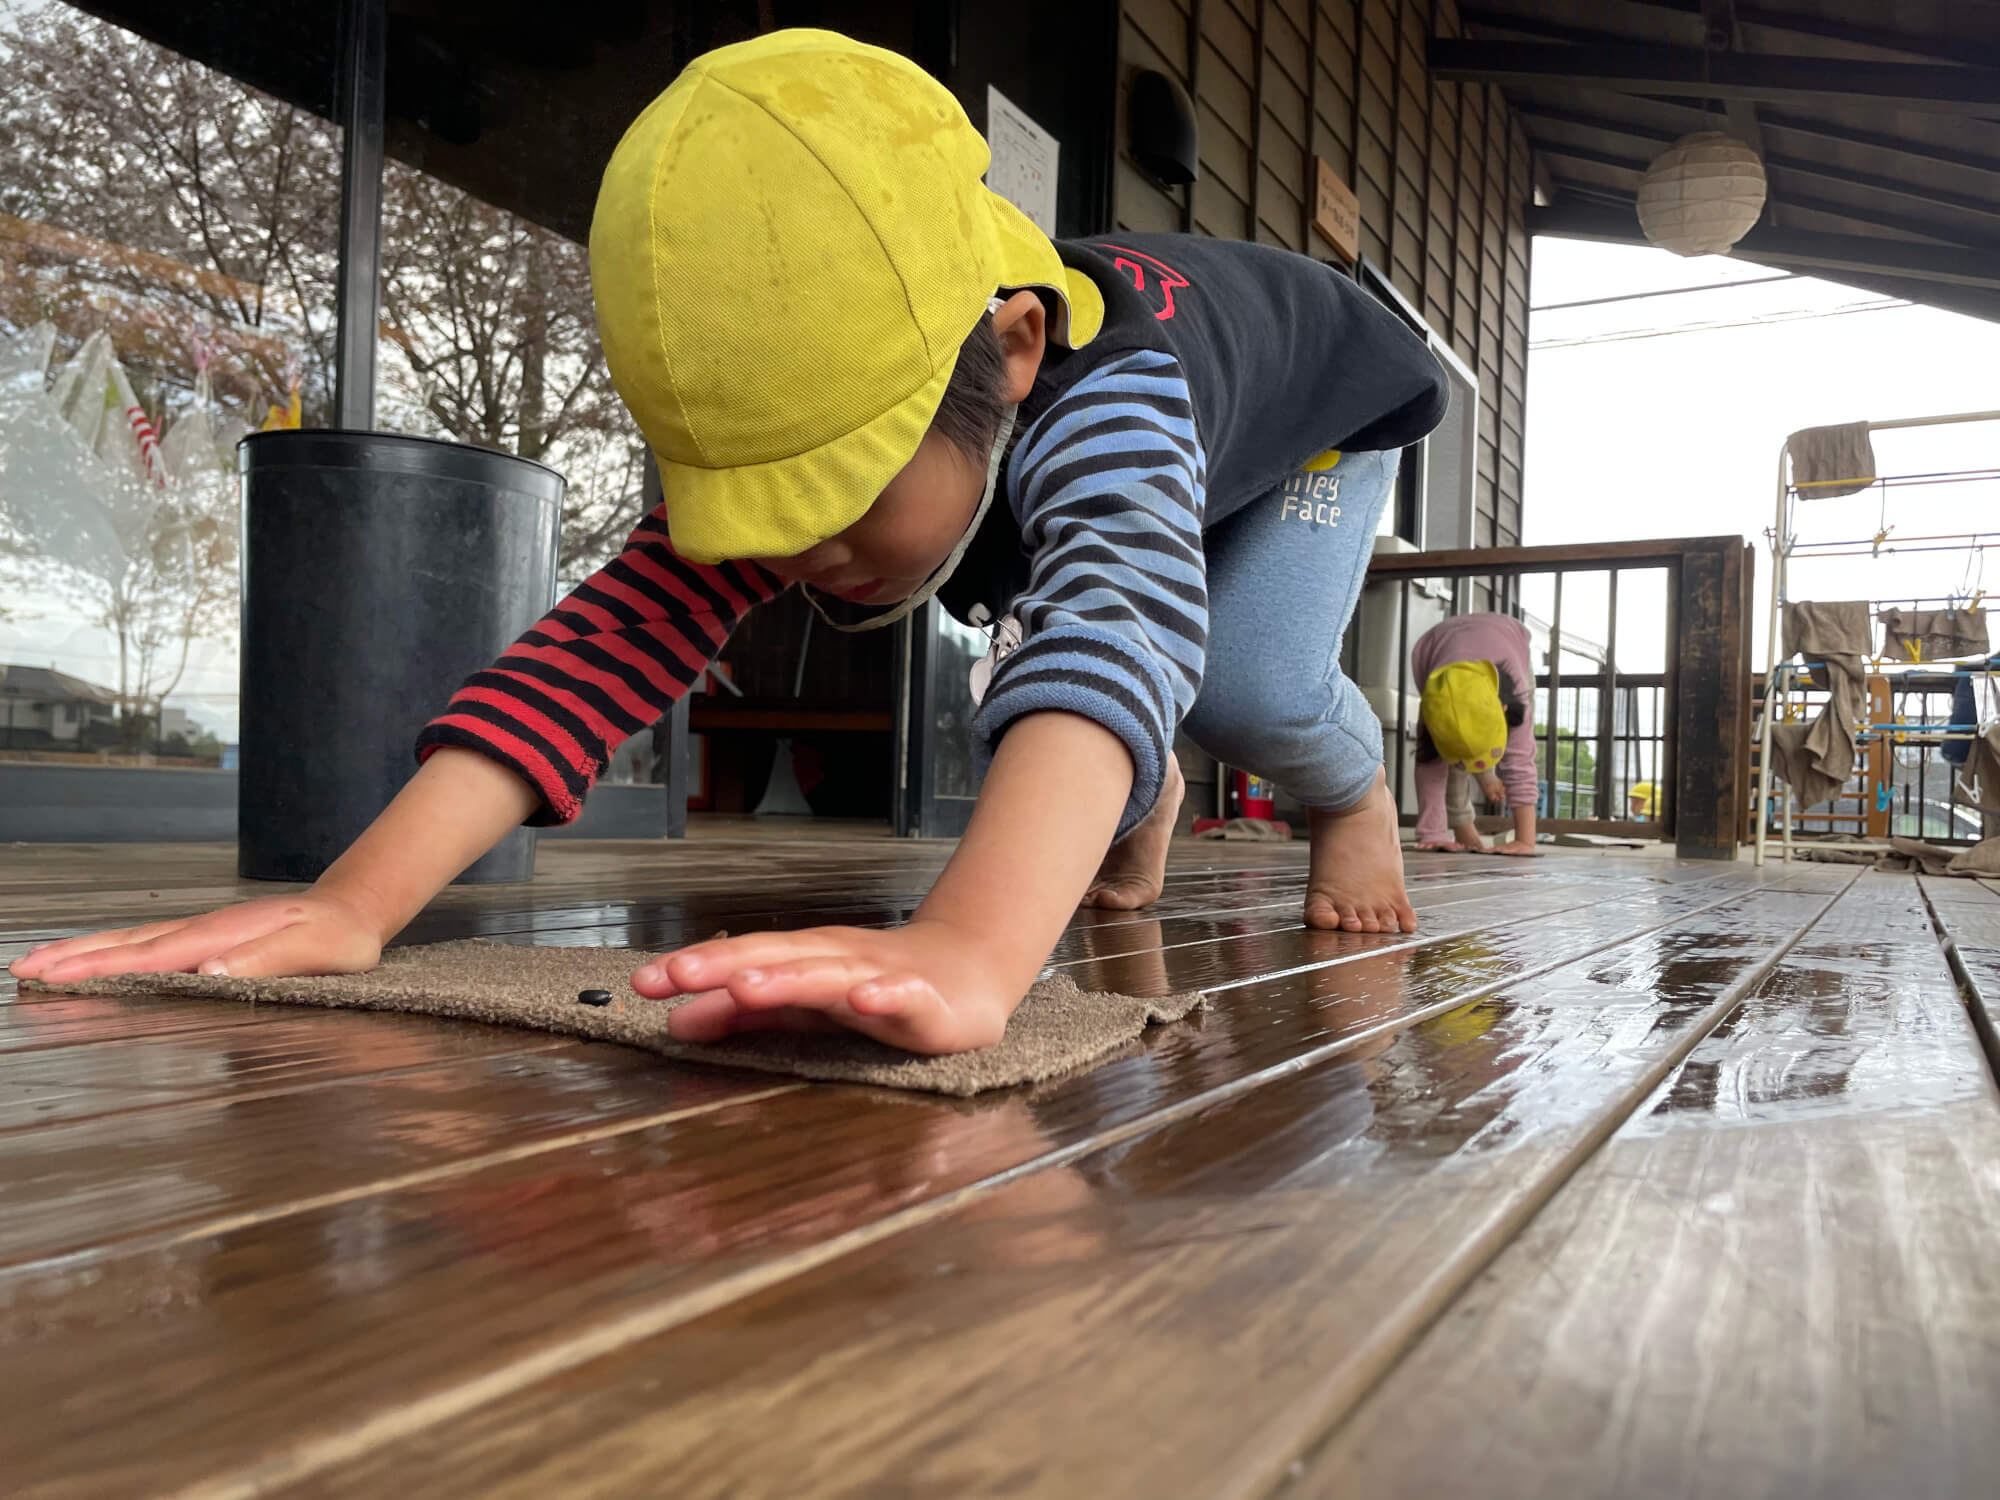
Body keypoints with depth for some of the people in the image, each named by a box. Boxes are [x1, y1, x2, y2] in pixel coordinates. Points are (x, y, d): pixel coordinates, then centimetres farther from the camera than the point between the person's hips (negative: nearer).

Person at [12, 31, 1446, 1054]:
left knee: (1250, 681, -26)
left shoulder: (1103, 397, -51)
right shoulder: (794, 422, -34)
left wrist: (970, 953, -90)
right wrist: (356, 902, -54)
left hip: (1318, 394, -4)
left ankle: (1356, 783, 9)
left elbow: (1117, 632, -71)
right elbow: (624, 630, -42)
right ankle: (1136, 799, 27)